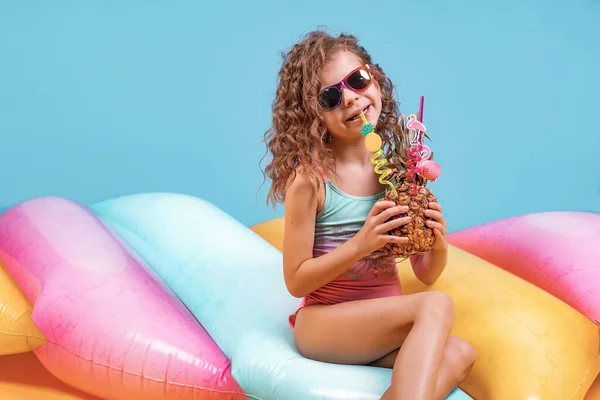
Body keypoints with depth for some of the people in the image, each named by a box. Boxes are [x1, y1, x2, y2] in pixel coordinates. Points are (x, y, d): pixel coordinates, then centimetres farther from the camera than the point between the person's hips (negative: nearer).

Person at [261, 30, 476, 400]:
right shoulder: (309, 177, -11)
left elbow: (426, 274, 8)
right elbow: (296, 281, -9)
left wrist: (439, 247, -14)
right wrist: (360, 244, -21)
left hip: (386, 322, 5)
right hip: (322, 322, -4)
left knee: (459, 355, -24)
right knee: (436, 305, -28)